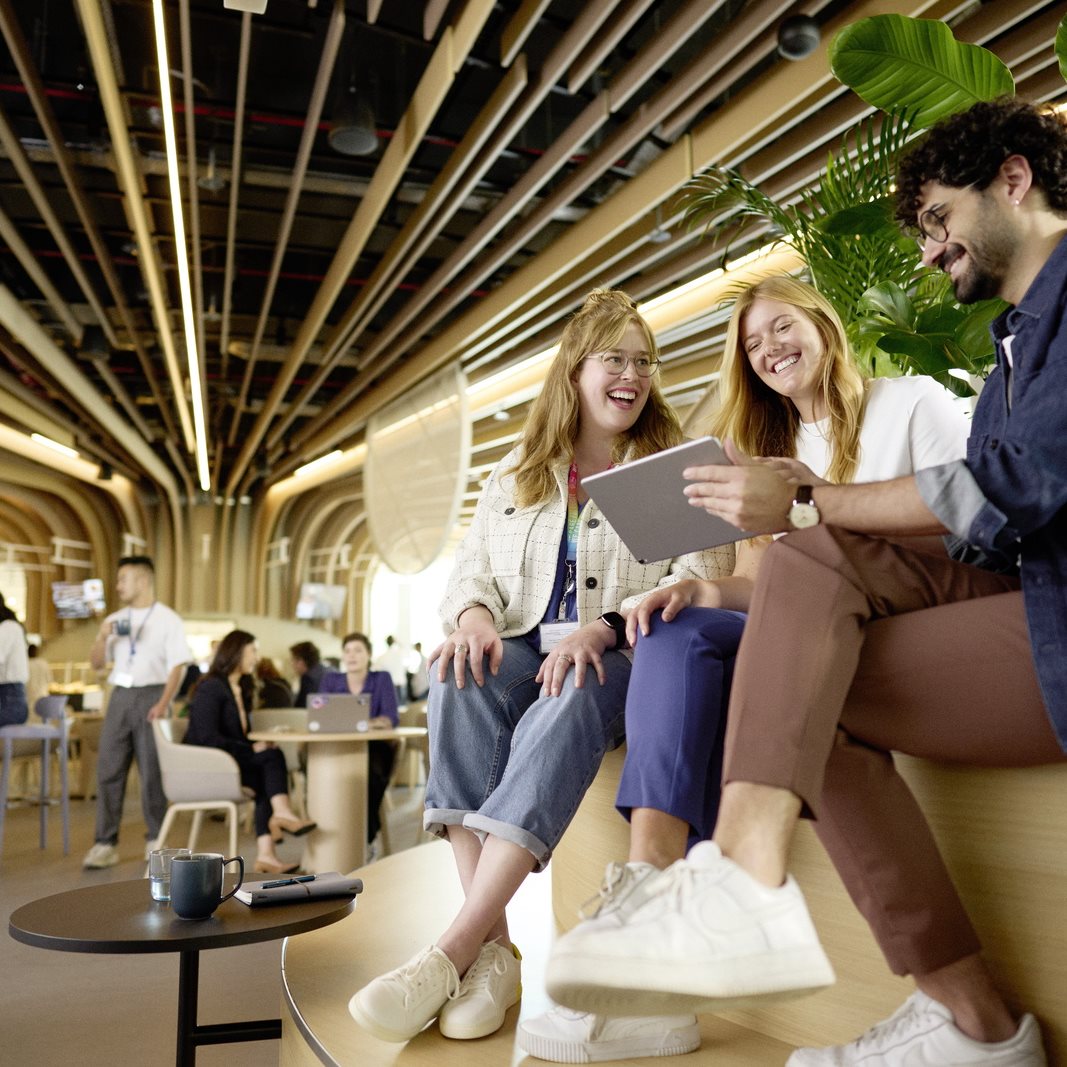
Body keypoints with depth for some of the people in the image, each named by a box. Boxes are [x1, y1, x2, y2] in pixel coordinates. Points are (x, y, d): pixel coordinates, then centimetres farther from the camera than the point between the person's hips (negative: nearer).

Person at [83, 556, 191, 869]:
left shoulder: (167, 619, -1)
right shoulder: (114, 620, 13)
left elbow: (177, 665, -7)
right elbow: (96, 664, 14)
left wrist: (163, 703, -18)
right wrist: (101, 638, -4)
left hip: (151, 695, -4)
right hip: (120, 696, 5)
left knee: (152, 772, 0)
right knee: (108, 771, 1)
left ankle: (156, 840, 12)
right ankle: (105, 844, 5)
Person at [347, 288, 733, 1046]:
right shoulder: (517, 472, 20)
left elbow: (702, 576, -6)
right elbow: (474, 566, 13)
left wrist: (602, 627, -23)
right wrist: (475, 614, -14)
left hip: (621, 656, -2)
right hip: (524, 644, 3)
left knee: (566, 708, -38)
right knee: (460, 684, -33)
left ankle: (456, 948, -41)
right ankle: (495, 945, -35)